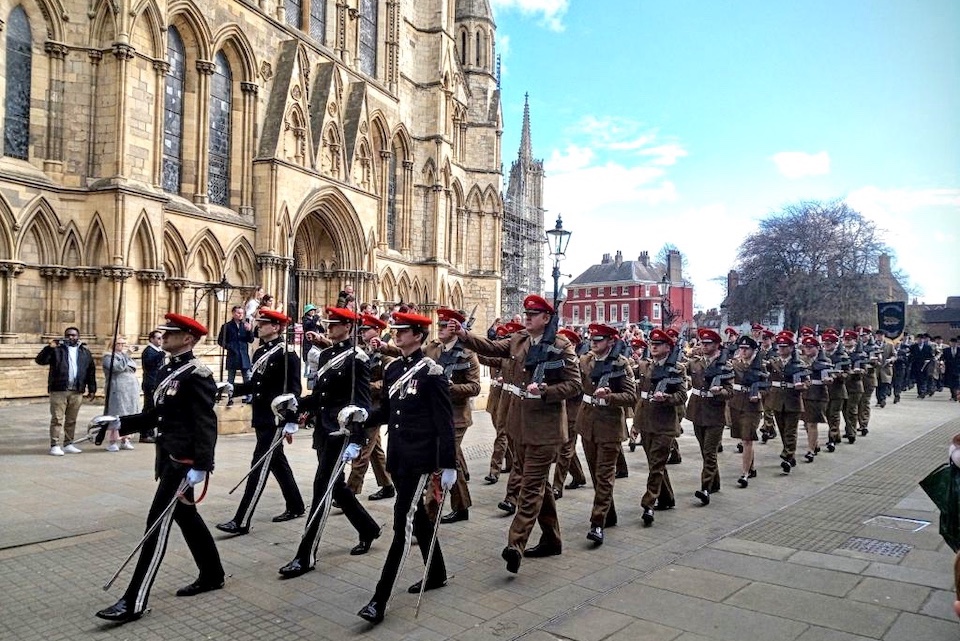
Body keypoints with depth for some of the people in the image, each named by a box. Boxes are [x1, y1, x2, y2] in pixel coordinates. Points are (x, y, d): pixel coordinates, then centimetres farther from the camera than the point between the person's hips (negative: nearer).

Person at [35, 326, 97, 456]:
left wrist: (91, 389, 10)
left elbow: (91, 372, 14)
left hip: (77, 392, 3)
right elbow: (40, 360, -6)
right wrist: (49, 348, -19)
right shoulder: (57, 349, 5)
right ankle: (55, 445, 0)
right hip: (58, 390, -3)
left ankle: (68, 444, 18)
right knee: (57, 419, -3)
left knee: (71, 420, 10)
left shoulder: (85, 352, 14)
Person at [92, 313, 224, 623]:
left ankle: (134, 602, 1)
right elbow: (157, 415, 18)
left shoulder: (198, 374, -16)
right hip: (168, 457, 10)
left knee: (158, 523, -6)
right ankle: (212, 575, 33)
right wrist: (118, 423, 9)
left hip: (184, 461, -10)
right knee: (186, 516, 18)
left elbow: (206, 424, -22)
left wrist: (200, 466, -27)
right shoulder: (167, 370, 13)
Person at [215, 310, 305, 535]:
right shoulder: (259, 352, 12)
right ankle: (295, 507, 31)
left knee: (260, 466, -7)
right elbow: (255, 385, 17)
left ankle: (242, 521, -5)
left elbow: (294, 390, -16)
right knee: (277, 463, 17)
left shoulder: (287, 354, -13)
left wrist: (291, 423, -19)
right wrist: (231, 389, 1)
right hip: (261, 418, 9)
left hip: (276, 419, -9)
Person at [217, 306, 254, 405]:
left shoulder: (245, 325, 5)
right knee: (230, 379, 7)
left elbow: (251, 340, 3)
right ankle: (230, 398, 14)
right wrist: (228, 346, -13)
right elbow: (220, 341, 1)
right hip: (232, 356, -2)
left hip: (244, 356, 2)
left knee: (247, 378, 5)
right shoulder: (227, 326, -1)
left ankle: (249, 397, 12)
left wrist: (249, 331, -12)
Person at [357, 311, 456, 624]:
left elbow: (445, 421, -13)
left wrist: (449, 464, -14)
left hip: (419, 458, -8)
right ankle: (437, 573, 37)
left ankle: (379, 600, -4)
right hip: (396, 456, 8)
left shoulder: (431, 371, -13)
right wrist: (362, 417, -4)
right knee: (416, 516, 19)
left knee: (403, 522, -7)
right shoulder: (392, 369, 9)